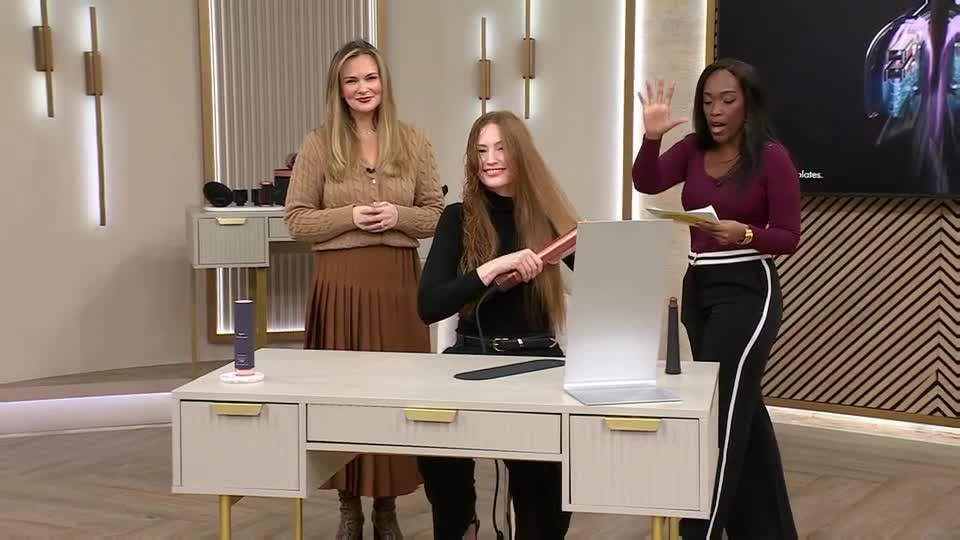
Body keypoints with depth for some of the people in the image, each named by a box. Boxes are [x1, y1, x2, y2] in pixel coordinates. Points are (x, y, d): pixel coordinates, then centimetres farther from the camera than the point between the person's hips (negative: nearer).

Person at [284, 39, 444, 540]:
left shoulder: (413, 142, 5)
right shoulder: (318, 144, 0)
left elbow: (437, 215, 7)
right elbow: (297, 220, -1)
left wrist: (399, 216, -12)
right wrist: (350, 217, -15)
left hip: (398, 283, 1)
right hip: (340, 285, -1)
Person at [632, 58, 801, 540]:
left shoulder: (773, 157, -9)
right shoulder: (692, 149, 6)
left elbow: (789, 238, -9)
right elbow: (647, 183, -11)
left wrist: (745, 233, -26)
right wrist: (652, 136, -25)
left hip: (747, 291, -7)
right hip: (697, 288, 7)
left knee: (719, 414, -8)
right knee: (743, 411, 16)